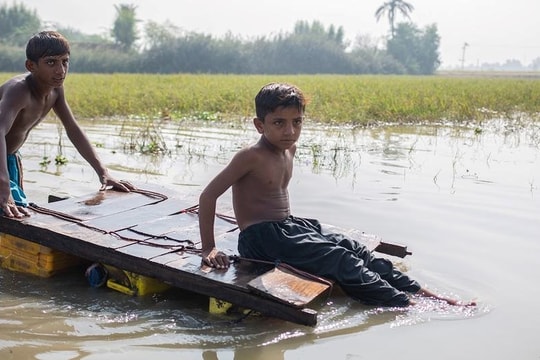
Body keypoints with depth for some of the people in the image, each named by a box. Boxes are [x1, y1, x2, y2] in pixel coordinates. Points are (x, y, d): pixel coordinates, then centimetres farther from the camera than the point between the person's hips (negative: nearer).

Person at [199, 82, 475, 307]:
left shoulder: (288, 149, 9)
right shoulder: (251, 156, -17)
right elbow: (208, 196, -18)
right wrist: (208, 248, -20)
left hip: (288, 227, 9)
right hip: (261, 238, -9)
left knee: (357, 250, -4)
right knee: (338, 259, -21)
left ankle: (421, 293, -5)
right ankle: (405, 304, -25)